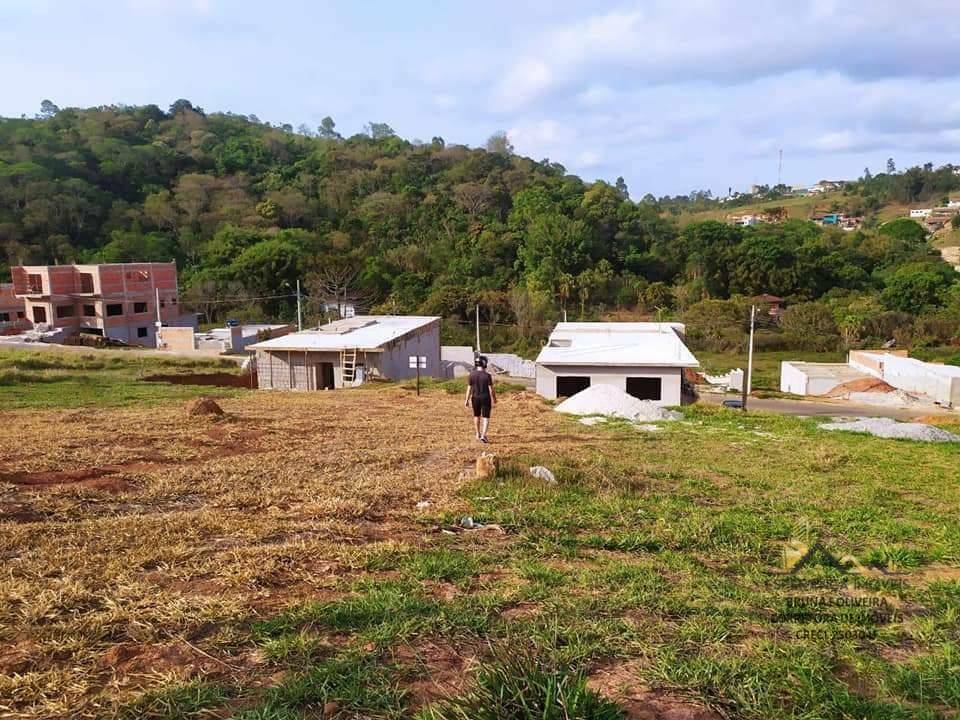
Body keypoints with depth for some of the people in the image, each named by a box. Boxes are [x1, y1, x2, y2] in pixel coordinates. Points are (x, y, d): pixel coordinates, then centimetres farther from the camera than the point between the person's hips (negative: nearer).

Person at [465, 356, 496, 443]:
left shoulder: (471, 375, -7)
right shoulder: (487, 375, -14)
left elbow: (469, 388, -5)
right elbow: (491, 389, -13)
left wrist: (467, 400, 2)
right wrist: (494, 399, 0)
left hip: (475, 398, 3)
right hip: (486, 399, -3)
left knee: (477, 415, 22)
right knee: (486, 417, 4)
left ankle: (478, 434, 30)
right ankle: (483, 435, -11)